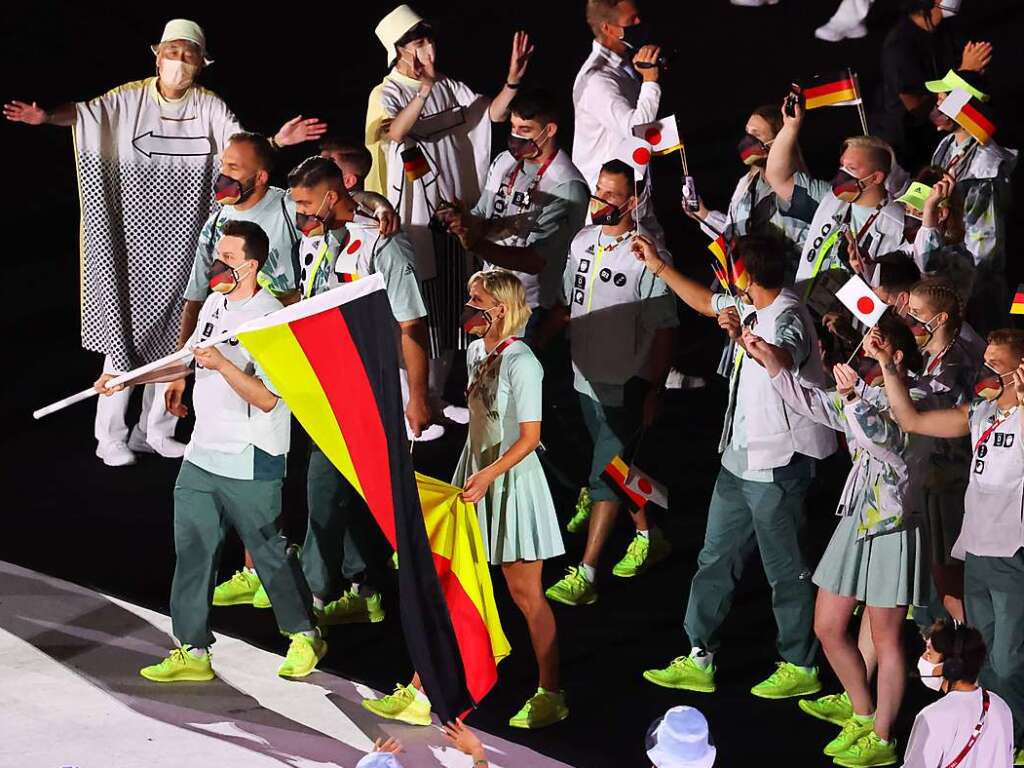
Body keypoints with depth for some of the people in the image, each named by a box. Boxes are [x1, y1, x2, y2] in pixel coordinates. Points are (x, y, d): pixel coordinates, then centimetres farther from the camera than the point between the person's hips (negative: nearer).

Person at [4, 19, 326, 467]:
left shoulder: (209, 106, 1)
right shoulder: (130, 99, -4)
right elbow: (85, 112, -16)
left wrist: (276, 141, -31)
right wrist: (46, 116, -36)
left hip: (182, 239, 3)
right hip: (133, 234, -3)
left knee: (171, 331, 8)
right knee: (125, 326, -3)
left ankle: (154, 431, 20)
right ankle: (111, 436, 5)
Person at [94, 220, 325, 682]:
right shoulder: (215, 302, 8)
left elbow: (267, 400, -23)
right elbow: (192, 355, 25)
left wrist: (223, 365, -33)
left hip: (249, 466, -8)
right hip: (201, 456, 8)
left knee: (268, 552, 6)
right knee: (192, 551, 7)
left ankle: (304, 636, 26)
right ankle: (192, 651, 14)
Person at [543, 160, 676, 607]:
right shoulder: (582, 242, 4)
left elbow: (663, 331, -13)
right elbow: (568, 305, 16)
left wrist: (654, 392, -13)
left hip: (626, 386, -7)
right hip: (586, 378, 7)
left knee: (605, 475, -7)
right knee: (618, 466, 20)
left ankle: (585, 576, -6)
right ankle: (648, 537, 40)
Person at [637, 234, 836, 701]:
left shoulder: (787, 319, -22)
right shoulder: (748, 307, 6)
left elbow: (783, 359, -45)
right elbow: (705, 302, 27)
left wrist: (743, 339, -63)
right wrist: (658, 267, 29)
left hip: (778, 464, -10)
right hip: (740, 457, 10)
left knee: (784, 566, 1)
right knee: (716, 557, 14)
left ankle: (801, 667, 15)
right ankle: (699, 660, 22)